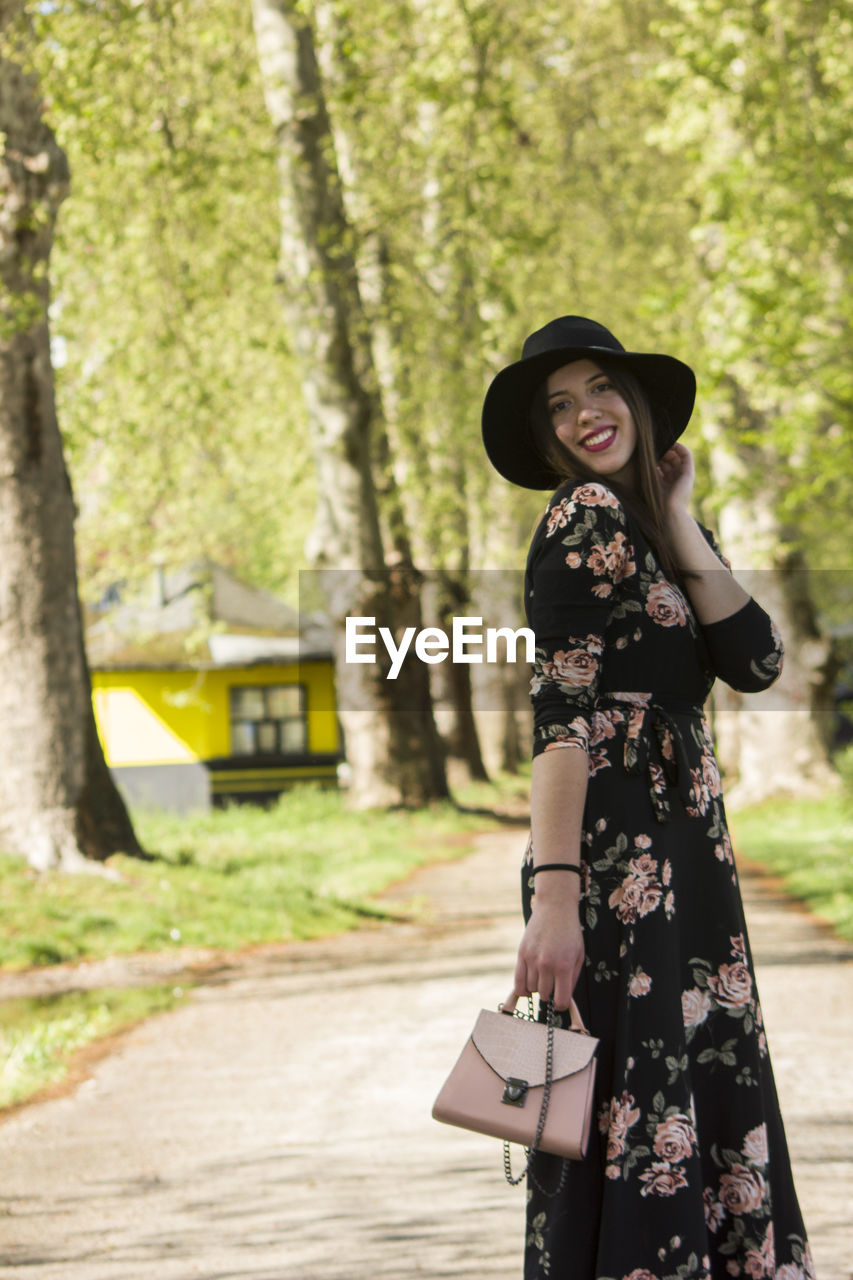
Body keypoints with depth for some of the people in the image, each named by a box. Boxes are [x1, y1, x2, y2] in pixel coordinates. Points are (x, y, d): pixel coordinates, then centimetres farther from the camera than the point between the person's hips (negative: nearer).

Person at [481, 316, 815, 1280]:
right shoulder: (588, 516, -9)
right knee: (633, 1130, -8)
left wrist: (679, 523, 0)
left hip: (684, 857, 9)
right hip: (618, 859, -9)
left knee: (711, 1117, 12)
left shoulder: (648, 522, 16)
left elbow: (755, 661, 2)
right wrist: (554, 896, -26)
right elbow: (561, 714, -18)